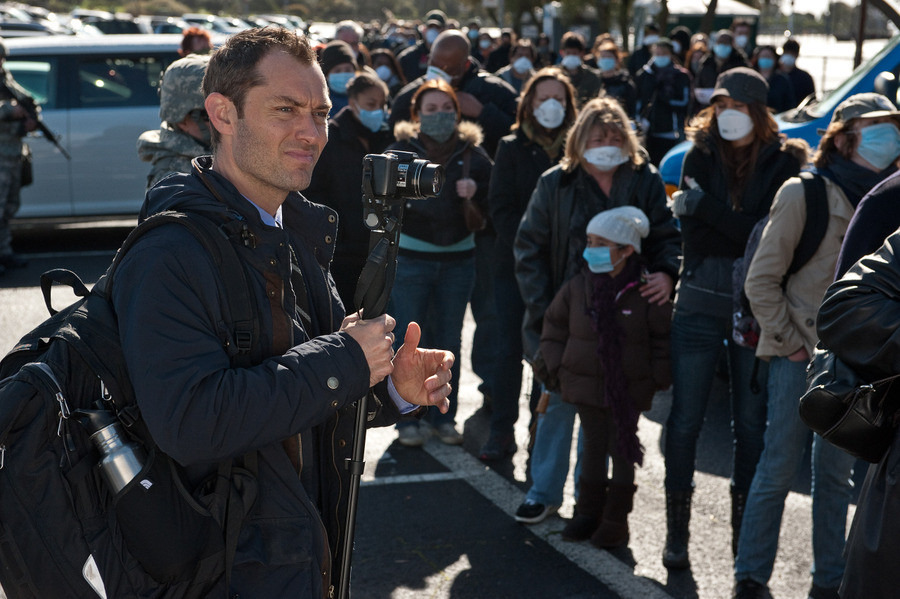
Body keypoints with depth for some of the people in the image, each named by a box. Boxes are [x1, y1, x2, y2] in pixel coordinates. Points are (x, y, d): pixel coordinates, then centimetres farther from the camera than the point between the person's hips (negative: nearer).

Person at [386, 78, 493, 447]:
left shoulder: (472, 153, 4)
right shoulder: (400, 150, -1)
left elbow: (492, 206, 5)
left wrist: (475, 192, -15)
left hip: (458, 260, 2)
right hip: (411, 258, -2)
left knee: (449, 342, 9)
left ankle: (444, 417, 20)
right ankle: (408, 420, 10)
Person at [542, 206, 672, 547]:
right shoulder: (577, 287, -1)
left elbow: (665, 339, -3)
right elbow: (553, 330, 12)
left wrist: (655, 379, -6)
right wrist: (558, 368, 4)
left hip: (629, 391, -3)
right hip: (585, 387, 3)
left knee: (623, 451, 5)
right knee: (593, 447, 12)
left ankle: (616, 522, 15)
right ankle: (588, 514, 24)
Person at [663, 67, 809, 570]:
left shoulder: (782, 162, -1)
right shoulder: (700, 156, 5)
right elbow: (692, 232, -1)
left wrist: (706, 208, -16)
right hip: (700, 306, 1)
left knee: (751, 424, 6)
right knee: (685, 419, 1)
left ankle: (743, 530, 19)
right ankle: (677, 532, 12)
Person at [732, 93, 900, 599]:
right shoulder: (805, 195, -7)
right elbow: (761, 280, -6)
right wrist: (788, 342, -8)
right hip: (802, 356, -4)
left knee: (837, 473, 11)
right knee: (781, 468, -1)